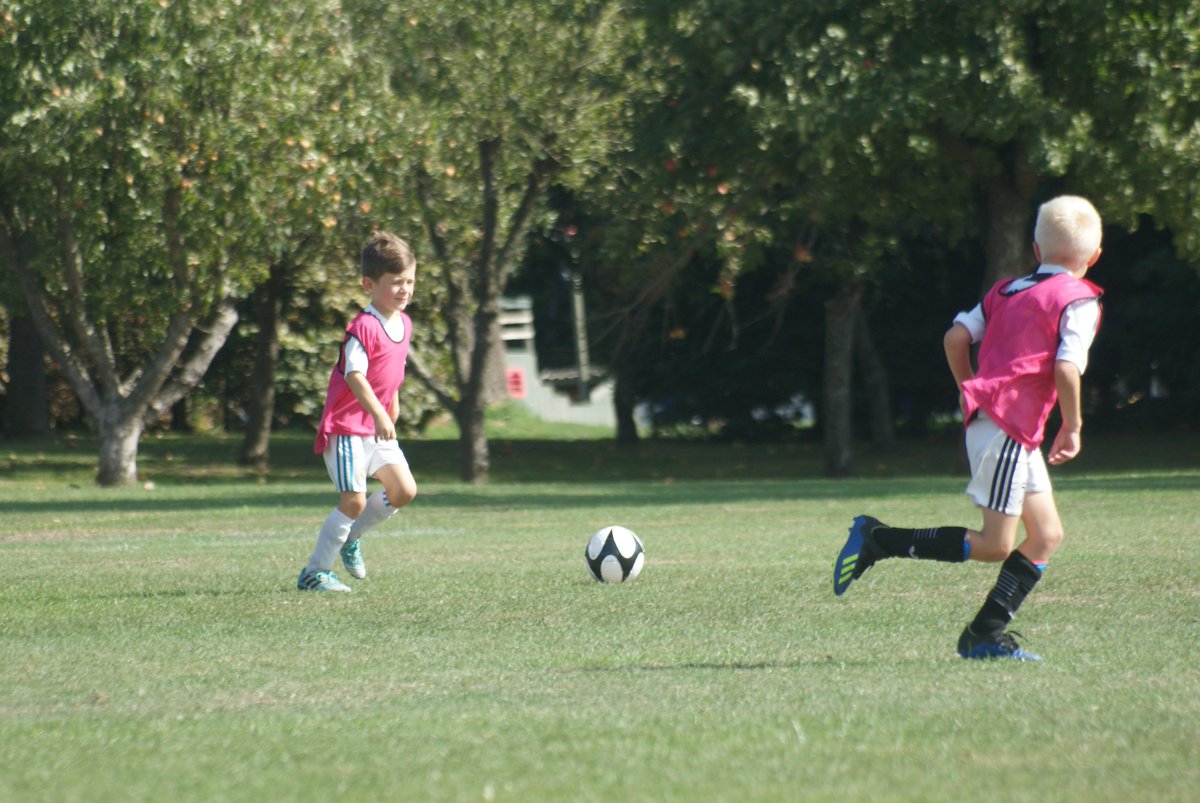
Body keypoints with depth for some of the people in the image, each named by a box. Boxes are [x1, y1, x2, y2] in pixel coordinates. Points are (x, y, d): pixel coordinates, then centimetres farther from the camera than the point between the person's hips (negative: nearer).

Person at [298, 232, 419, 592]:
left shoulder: (403, 324, 7)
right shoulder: (363, 328, -21)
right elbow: (354, 376, -32)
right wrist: (379, 414, -43)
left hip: (377, 429, 8)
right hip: (346, 426, -8)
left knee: (404, 490, 2)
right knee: (354, 500, -14)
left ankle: (350, 537, 24)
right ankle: (314, 572, -3)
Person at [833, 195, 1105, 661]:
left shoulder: (1006, 290, 17)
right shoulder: (1078, 301, -5)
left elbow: (956, 336, 12)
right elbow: (1066, 368, -17)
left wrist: (970, 393, 23)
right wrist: (1072, 427, -7)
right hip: (1008, 429, -9)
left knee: (1046, 536, 11)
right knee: (994, 546, -7)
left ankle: (985, 637, 7)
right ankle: (878, 541, -6)